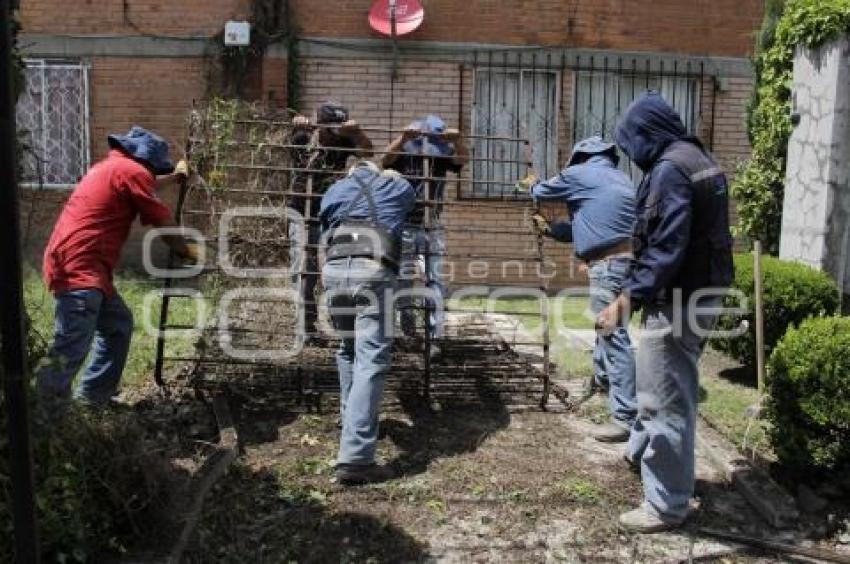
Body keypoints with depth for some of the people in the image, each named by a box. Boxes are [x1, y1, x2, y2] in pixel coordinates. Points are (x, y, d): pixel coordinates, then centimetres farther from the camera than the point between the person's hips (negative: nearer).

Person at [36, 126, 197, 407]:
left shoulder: (111, 167, 23)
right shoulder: (131, 169, -5)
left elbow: (146, 187, 46)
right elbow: (163, 224, -1)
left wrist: (176, 175, 59)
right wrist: (187, 251, 15)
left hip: (85, 267, 10)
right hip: (77, 268, -10)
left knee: (118, 325, 18)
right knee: (72, 350, -15)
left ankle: (93, 396, 21)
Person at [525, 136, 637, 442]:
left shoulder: (578, 173, 2)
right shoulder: (620, 179, 26)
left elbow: (543, 192, 19)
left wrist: (533, 185, 42)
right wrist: (551, 228, 39)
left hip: (609, 263, -9)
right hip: (628, 259, 9)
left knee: (614, 335, -10)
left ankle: (626, 417, -10)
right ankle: (604, 378, 47)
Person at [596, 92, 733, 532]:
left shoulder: (669, 169, -18)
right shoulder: (699, 159, 13)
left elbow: (666, 249, -26)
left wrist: (628, 299, -30)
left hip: (678, 299, -10)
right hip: (703, 292, 10)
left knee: (666, 398, -1)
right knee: (668, 387, 25)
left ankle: (668, 504, 9)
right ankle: (643, 451, 45)